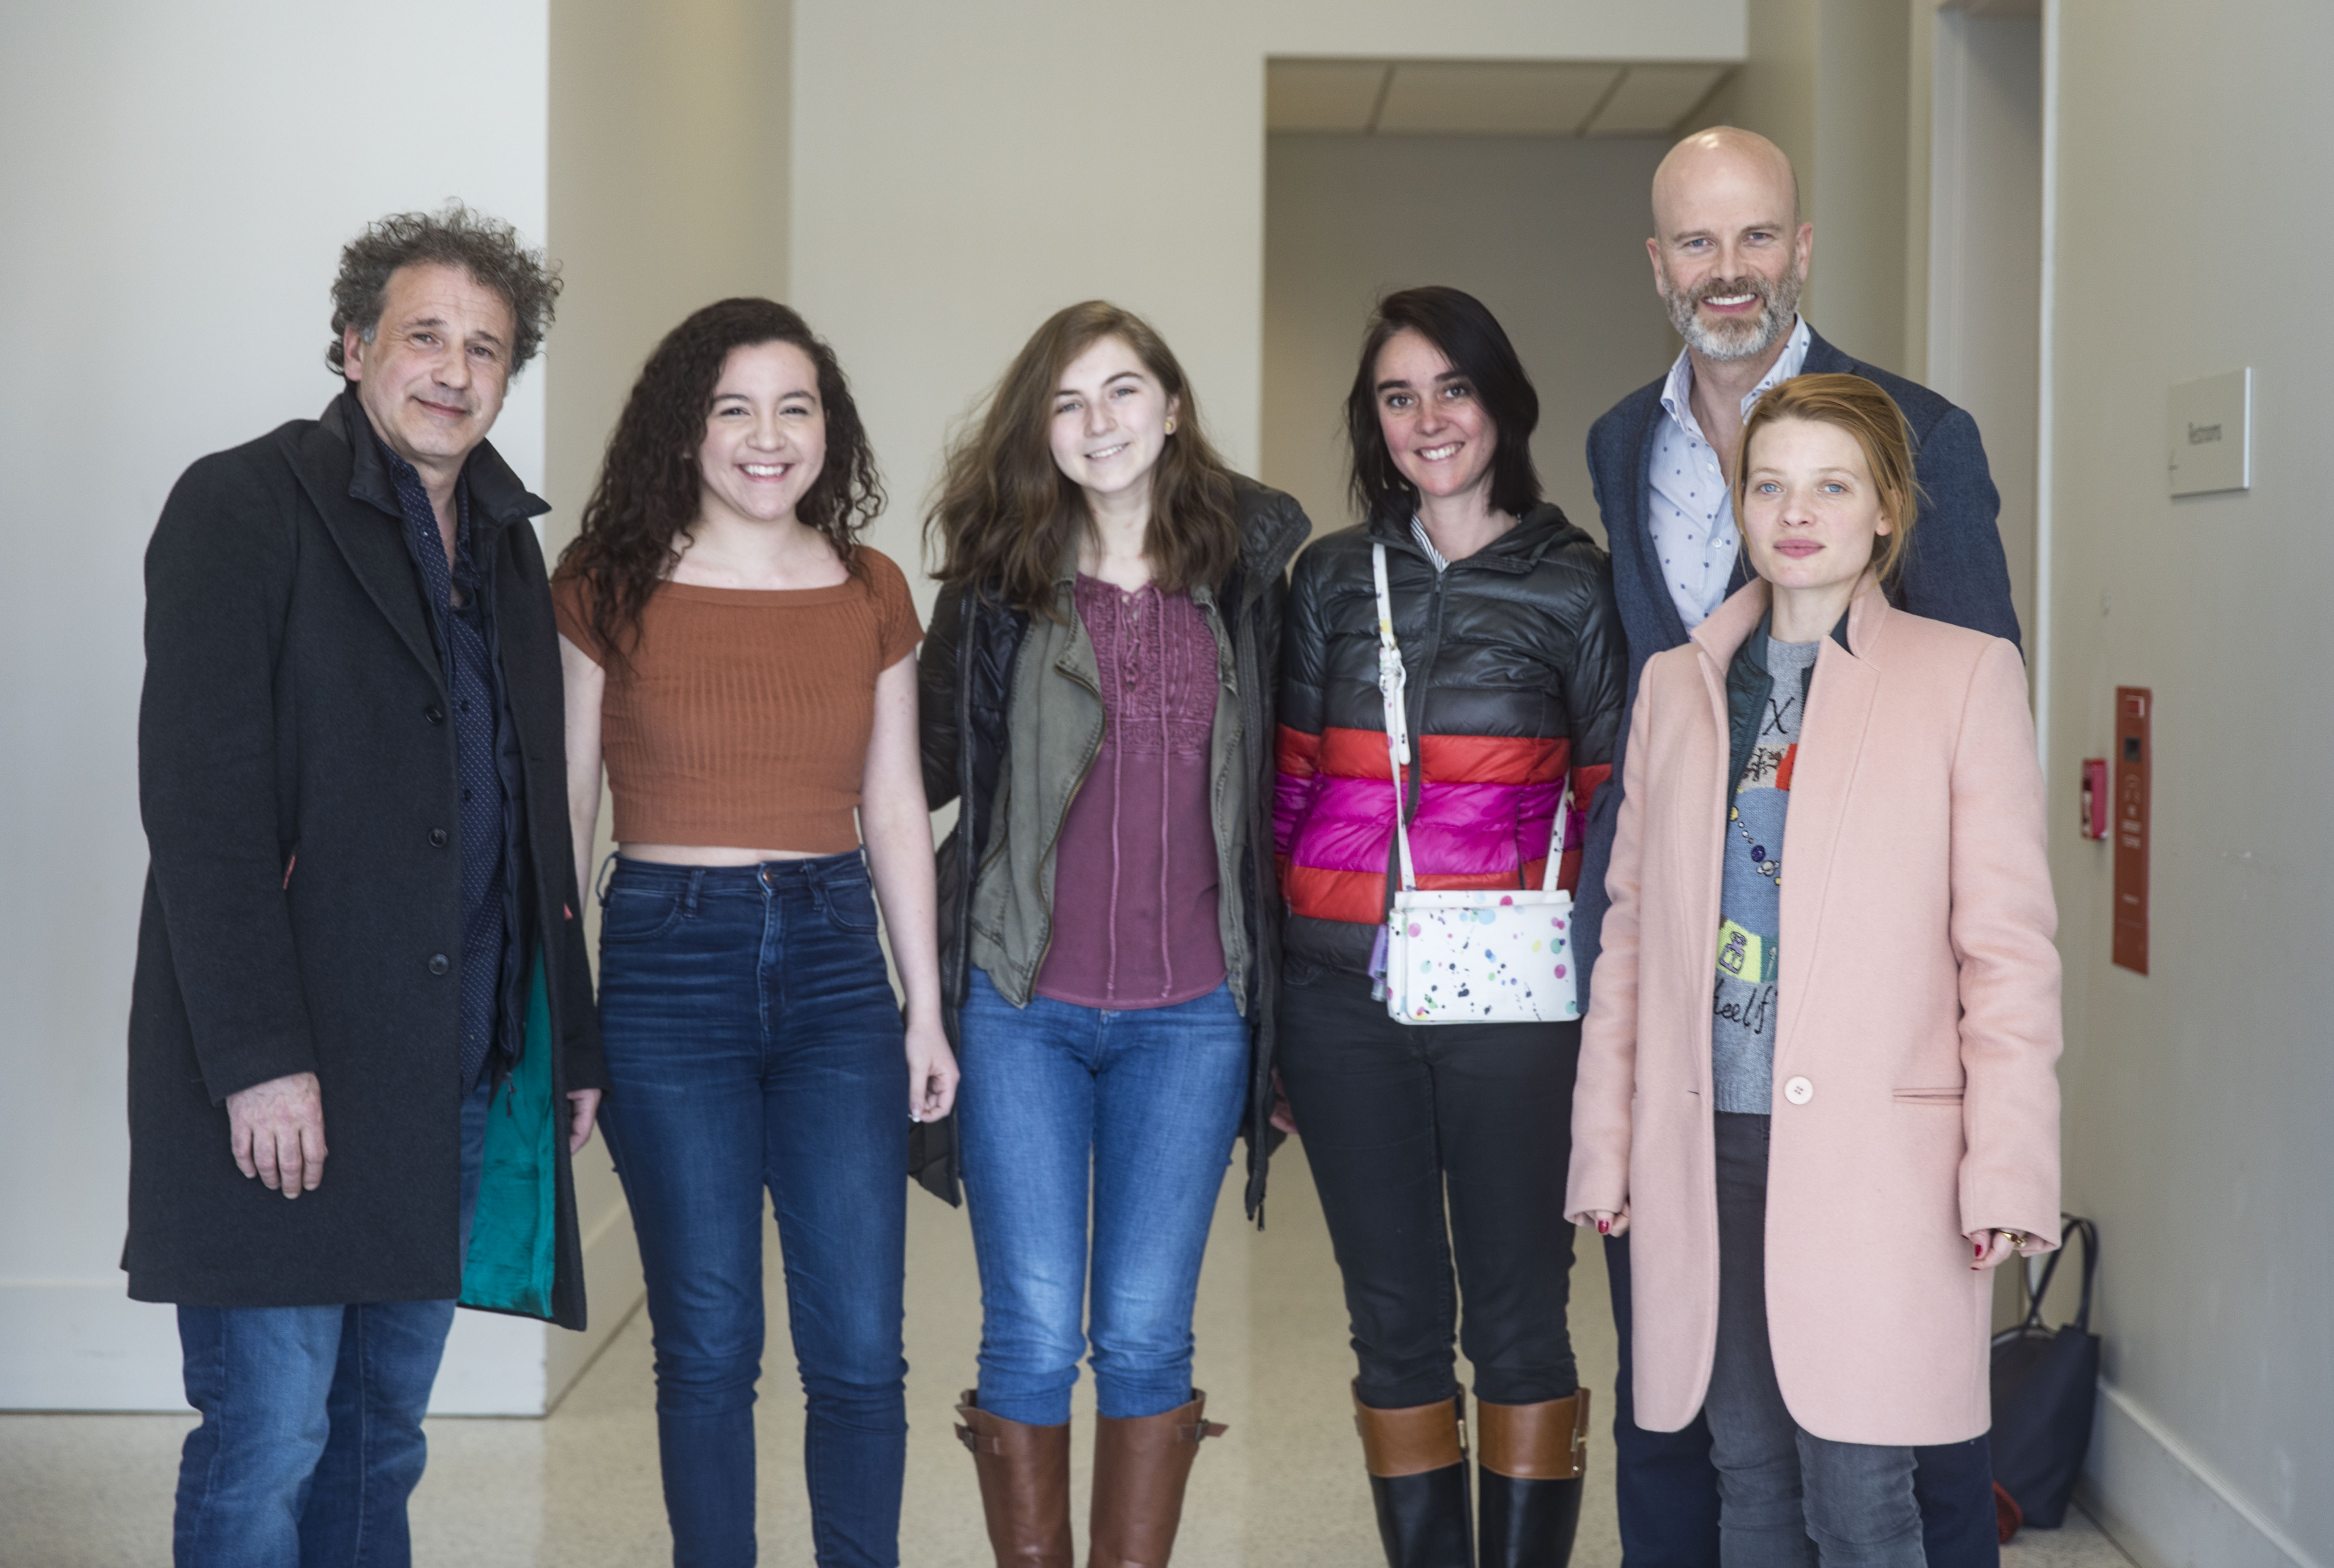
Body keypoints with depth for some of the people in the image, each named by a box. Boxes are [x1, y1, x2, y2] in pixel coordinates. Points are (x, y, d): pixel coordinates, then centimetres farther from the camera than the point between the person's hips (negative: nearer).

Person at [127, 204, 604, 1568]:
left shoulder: (505, 541, 17)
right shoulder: (245, 507, -4)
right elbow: (200, 799, -12)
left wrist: (573, 1040, 11)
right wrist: (258, 1055, -19)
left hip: (465, 1073, 6)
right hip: (289, 1071, -6)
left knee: (384, 1432, 12)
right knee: (270, 1437, -5)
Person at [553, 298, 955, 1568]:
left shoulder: (872, 596, 7)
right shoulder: (608, 593, -2)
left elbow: (895, 812, 11)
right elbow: (558, 811, 0)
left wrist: (927, 1010, 9)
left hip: (834, 963, 2)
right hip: (667, 968, -2)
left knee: (862, 1353, 2)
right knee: (707, 1346, 5)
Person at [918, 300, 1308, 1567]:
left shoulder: (1247, 570, 5)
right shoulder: (997, 586, 3)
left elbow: (1279, 783, 10)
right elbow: (924, 773, 9)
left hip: (1190, 1015, 1)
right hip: (1022, 1005, 0)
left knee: (1145, 1336, 4)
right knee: (1033, 1335, 1)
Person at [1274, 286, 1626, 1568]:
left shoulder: (1574, 585, 4)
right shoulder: (1331, 579, 11)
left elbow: (1612, 804, 5)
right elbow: (1290, 782, 13)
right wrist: (1265, 973, 7)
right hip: (1344, 995, 3)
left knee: (1518, 1317, 2)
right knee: (1395, 1321, 9)